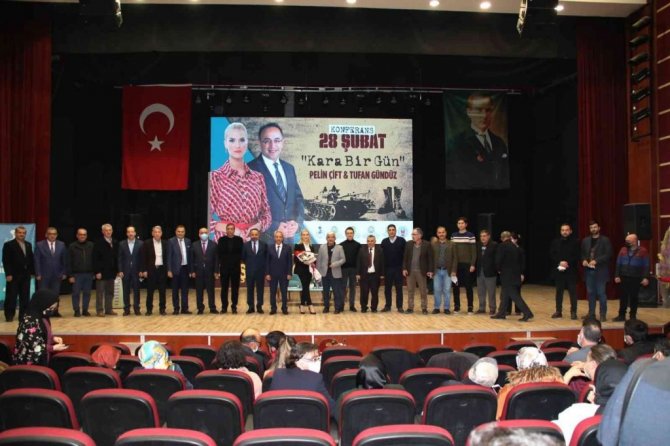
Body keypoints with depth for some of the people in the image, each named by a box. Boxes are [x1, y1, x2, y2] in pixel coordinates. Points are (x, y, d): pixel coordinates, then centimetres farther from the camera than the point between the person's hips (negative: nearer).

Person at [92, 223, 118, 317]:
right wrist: (97, 272, -15)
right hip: (101, 272, -5)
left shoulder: (115, 243, 8)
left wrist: (117, 270, 5)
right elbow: (95, 259, -10)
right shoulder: (98, 243, -7)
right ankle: (100, 310, 8)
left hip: (111, 272, 5)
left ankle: (108, 309, 18)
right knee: (100, 292, 2)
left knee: (110, 292, 10)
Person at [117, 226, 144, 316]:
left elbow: (142, 258, 1)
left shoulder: (140, 243, 1)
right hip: (125, 270, 1)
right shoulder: (122, 244, 4)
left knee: (136, 290, 3)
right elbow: (120, 258, 3)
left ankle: (136, 308, 11)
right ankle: (127, 309, 11)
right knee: (126, 291, 5)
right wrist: (120, 271, -4)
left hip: (136, 270, -1)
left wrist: (141, 270, -5)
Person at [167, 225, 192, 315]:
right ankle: (176, 309, 14)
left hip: (185, 268, 3)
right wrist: (169, 270, -10)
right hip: (176, 268, -3)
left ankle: (184, 308, 12)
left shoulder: (188, 241, 8)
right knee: (175, 290, 6)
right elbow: (169, 256, -5)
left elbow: (190, 255, 10)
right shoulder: (171, 241, -3)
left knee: (185, 289, 6)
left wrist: (191, 268, 5)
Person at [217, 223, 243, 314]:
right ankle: (224, 307, 10)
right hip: (224, 267, 1)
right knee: (224, 288, 4)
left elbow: (241, 252, 2)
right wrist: (221, 263, -1)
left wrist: (238, 262, -5)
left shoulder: (239, 240, 2)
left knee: (235, 288, 2)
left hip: (236, 267, -1)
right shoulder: (221, 240, 5)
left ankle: (234, 307, 8)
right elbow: (218, 253, 6)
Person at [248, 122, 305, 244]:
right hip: (262, 239, -5)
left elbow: (298, 199, 12)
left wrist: (297, 222, -7)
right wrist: (274, 227, -19)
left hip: (288, 237, 6)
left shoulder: (289, 168, 11)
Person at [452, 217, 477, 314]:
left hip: (467, 264, -3)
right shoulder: (453, 236, 9)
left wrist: (472, 264, -11)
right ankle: (456, 306, 13)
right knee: (456, 286, 5)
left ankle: (470, 307, 7)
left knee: (468, 286, 1)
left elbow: (474, 251, -4)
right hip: (456, 264, 3)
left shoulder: (470, 235, -2)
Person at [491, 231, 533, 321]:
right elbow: (523, 260, 12)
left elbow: (498, 260, -17)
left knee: (514, 295, -6)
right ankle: (501, 313, 21)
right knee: (505, 294, 15)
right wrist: (521, 273, 18)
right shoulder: (516, 247, 9)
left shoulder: (502, 246, -11)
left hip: (507, 275, -7)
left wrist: (499, 269, 2)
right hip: (516, 274, 8)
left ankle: (527, 313, -9)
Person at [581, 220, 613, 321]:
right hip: (589, 270, 4)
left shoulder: (605, 240, -1)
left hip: (600, 271, -4)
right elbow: (582, 253, 15)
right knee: (590, 293, 8)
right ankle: (591, 314, 16)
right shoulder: (585, 240, 12)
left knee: (601, 293, -2)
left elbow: (608, 254, -9)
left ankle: (603, 315, 6)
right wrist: (584, 260, -5)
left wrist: (596, 261, -18)